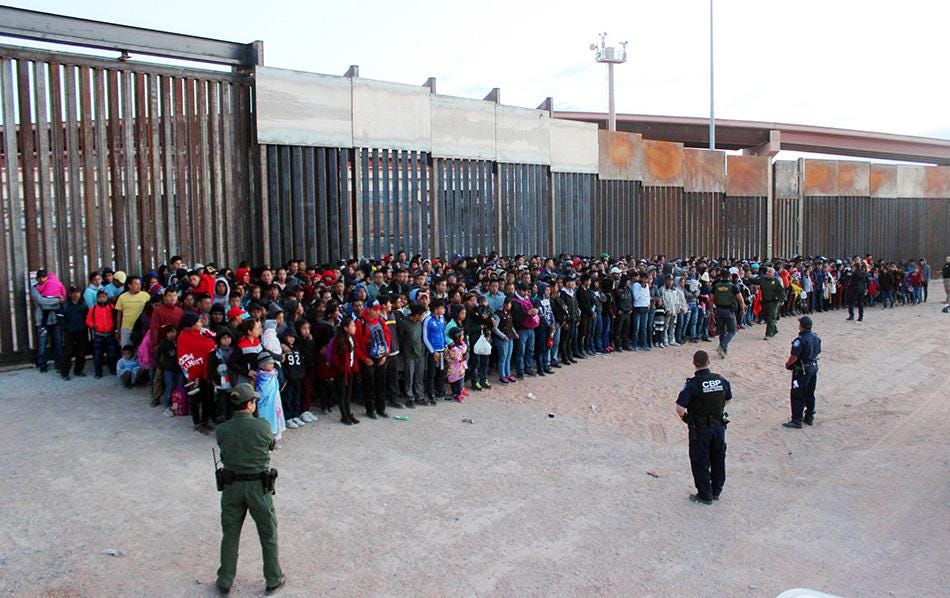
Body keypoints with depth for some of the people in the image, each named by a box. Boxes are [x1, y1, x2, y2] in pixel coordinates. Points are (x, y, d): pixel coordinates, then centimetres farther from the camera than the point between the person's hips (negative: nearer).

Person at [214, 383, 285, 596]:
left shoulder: (221, 430, -9)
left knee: (230, 535, 18)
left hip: (232, 486, 2)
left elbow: (225, 452, 3)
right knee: (268, 535, 14)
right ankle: (273, 580, 25)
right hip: (259, 486, -2)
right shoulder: (263, 426, -16)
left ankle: (225, 582, 28)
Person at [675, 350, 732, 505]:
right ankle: (716, 491, 33)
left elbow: (680, 408, -23)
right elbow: (728, 399, 12)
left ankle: (705, 495, 18)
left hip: (700, 430, -5)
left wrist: (684, 417, -2)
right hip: (719, 426, 5)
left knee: (700, 463, 9)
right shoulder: (721, 380, -5)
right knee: (718, 460, 20)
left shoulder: (692, 384, -21)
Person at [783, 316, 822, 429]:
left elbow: (794, 357, -24)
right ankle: (809, 417, 29)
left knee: (797, 396, 1)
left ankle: (796, 421, 4)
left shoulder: (800, 340, -25)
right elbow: (818, 352, 12)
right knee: (810, 394, 19)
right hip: (814, 367, 8)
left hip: (802, 370, -8)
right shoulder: (816, 338, 1)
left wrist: (788, 364, -5)